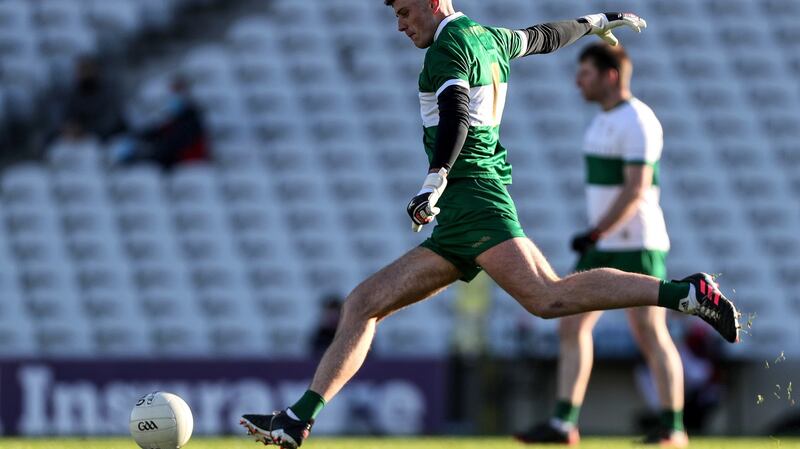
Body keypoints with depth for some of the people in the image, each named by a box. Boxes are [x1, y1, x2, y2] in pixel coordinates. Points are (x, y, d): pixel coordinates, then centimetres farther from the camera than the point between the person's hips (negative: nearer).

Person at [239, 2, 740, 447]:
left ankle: (688, 292, -28)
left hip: (471, 194, -10)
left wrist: (434, 184, -31)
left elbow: (456, 114, -21)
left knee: (549, 297, -27)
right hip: (457, 226, 10)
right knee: (362, 304, 5)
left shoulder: (450, 44, -4)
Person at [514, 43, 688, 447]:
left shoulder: (637, 122, -15)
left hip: (637, 245, -9)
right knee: (572, 325, 2)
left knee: (650, 335, -6)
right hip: (604, 247, 9)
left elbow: (636, 189, -23)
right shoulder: (605, 120, 15)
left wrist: (595, 234, -25)